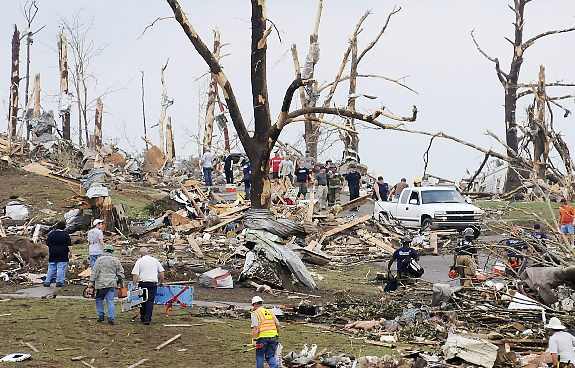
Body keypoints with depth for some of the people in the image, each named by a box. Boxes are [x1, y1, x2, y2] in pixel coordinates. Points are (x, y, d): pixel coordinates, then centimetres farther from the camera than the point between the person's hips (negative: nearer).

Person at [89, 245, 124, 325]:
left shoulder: (100, 259, -4)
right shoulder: (115, 260, 5)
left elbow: (95, 271, -6)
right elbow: (120, 272, 10)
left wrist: (91, 281, -1)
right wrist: (121, 282, 20)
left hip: (101, 284, -2)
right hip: (112, 284, 2)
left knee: (99, 300, 14)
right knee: (110, 301, 2)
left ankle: (101, 316, 14)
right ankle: (111, 318, -5)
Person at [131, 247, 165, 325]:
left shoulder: (139, 261, 0)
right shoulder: (155, 260, 8)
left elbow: (135, 274, -6)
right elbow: (161, 272, 10)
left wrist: (135, 284, -1)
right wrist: (161, 281, 22)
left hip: (143, 283, -1)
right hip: (153, 283, 1)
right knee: (150, 301, 0)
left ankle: (143, 318, 20)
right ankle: (147, 318, -8)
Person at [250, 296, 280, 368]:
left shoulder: (255, 313, -1)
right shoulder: (270, 312, 16)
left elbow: (255, 328, -12)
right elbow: (278, 325, 15)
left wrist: (254, 339, -10)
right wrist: (276, 334, 26)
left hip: (262, 338, -5)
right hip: (273, 337, 5)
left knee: (259, 357, 11)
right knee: (271, 356, 10)